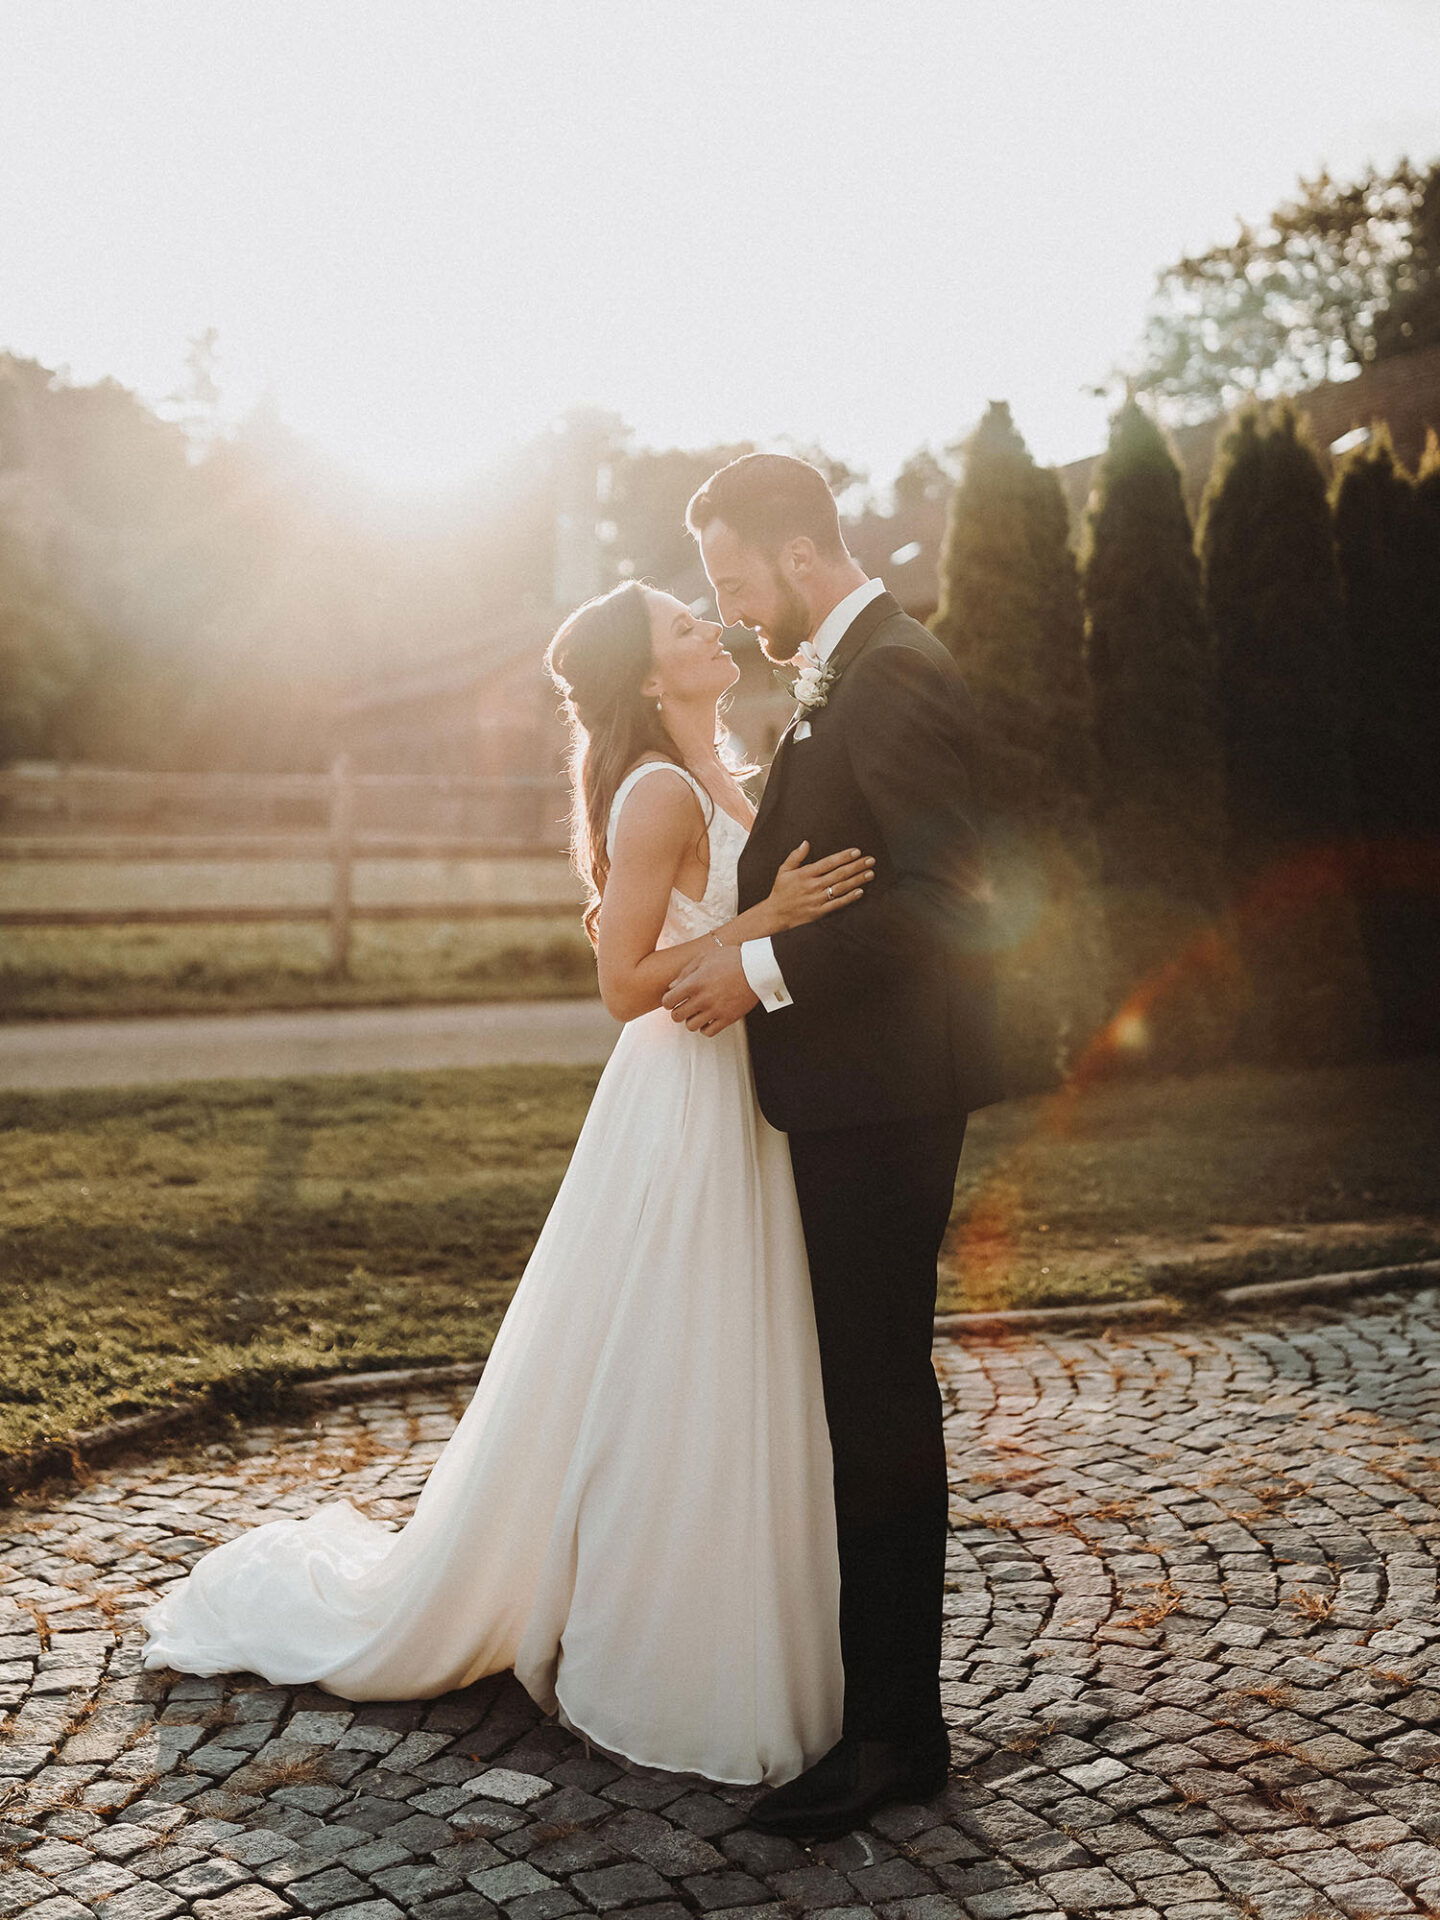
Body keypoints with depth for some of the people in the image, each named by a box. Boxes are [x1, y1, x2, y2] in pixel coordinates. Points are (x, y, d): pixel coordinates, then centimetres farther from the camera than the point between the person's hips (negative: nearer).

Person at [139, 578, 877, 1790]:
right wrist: (764, 919, -23)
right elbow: (626, 984, -18)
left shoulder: (719, 787, 13)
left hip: (736, 1110, 9)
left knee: (725, 1396, 16)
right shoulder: (660, 792, -15)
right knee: (664, 1401, 1)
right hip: (679, 1110, -9)